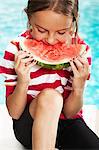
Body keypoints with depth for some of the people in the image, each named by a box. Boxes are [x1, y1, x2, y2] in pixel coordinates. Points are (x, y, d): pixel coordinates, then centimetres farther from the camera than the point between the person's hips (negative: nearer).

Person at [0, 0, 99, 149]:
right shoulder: (16, 50, -14)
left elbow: (69, 113, -4)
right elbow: (14, 114, -11)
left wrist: (79, 88, -23)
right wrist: (22, 82, -28)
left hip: (68, 123, 1)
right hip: (29, 126, -1)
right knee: (49, 96, -33)